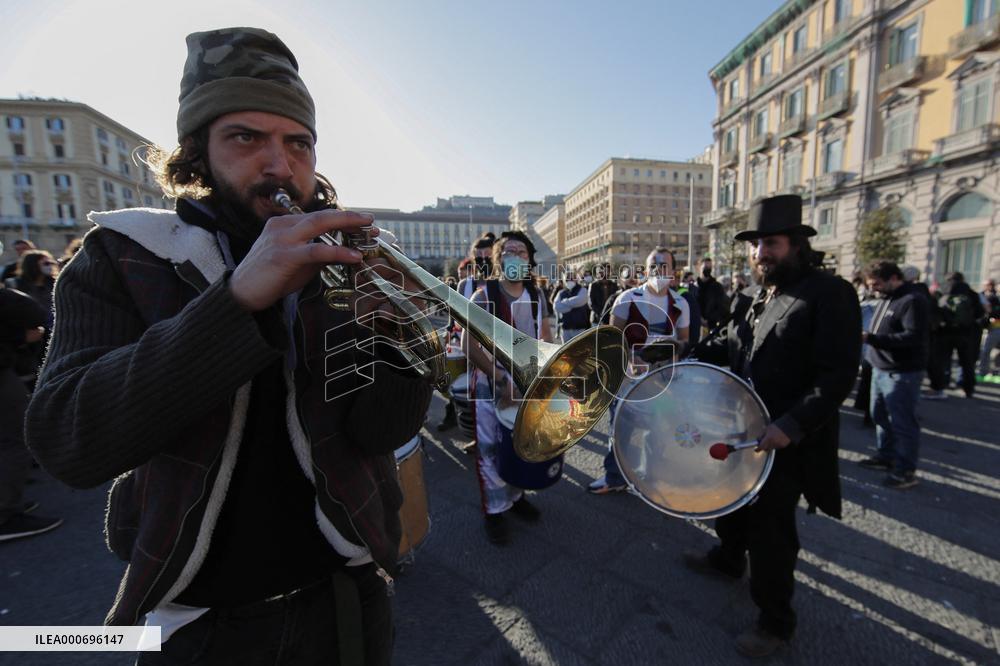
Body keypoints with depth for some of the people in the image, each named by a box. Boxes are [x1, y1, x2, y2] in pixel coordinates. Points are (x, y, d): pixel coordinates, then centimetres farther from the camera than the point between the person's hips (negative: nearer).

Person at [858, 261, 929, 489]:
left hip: (901, 373, -9)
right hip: (881, 369, 9)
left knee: (902, 422, 0)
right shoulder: (888, 298, 15)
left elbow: (914, 336, -24)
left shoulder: (912, 300, -15)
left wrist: (871, 338, -29)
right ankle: (885, 456, 32)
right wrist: (868, 337, 7)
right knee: (880, 416, 18)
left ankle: (905, 471, 11)